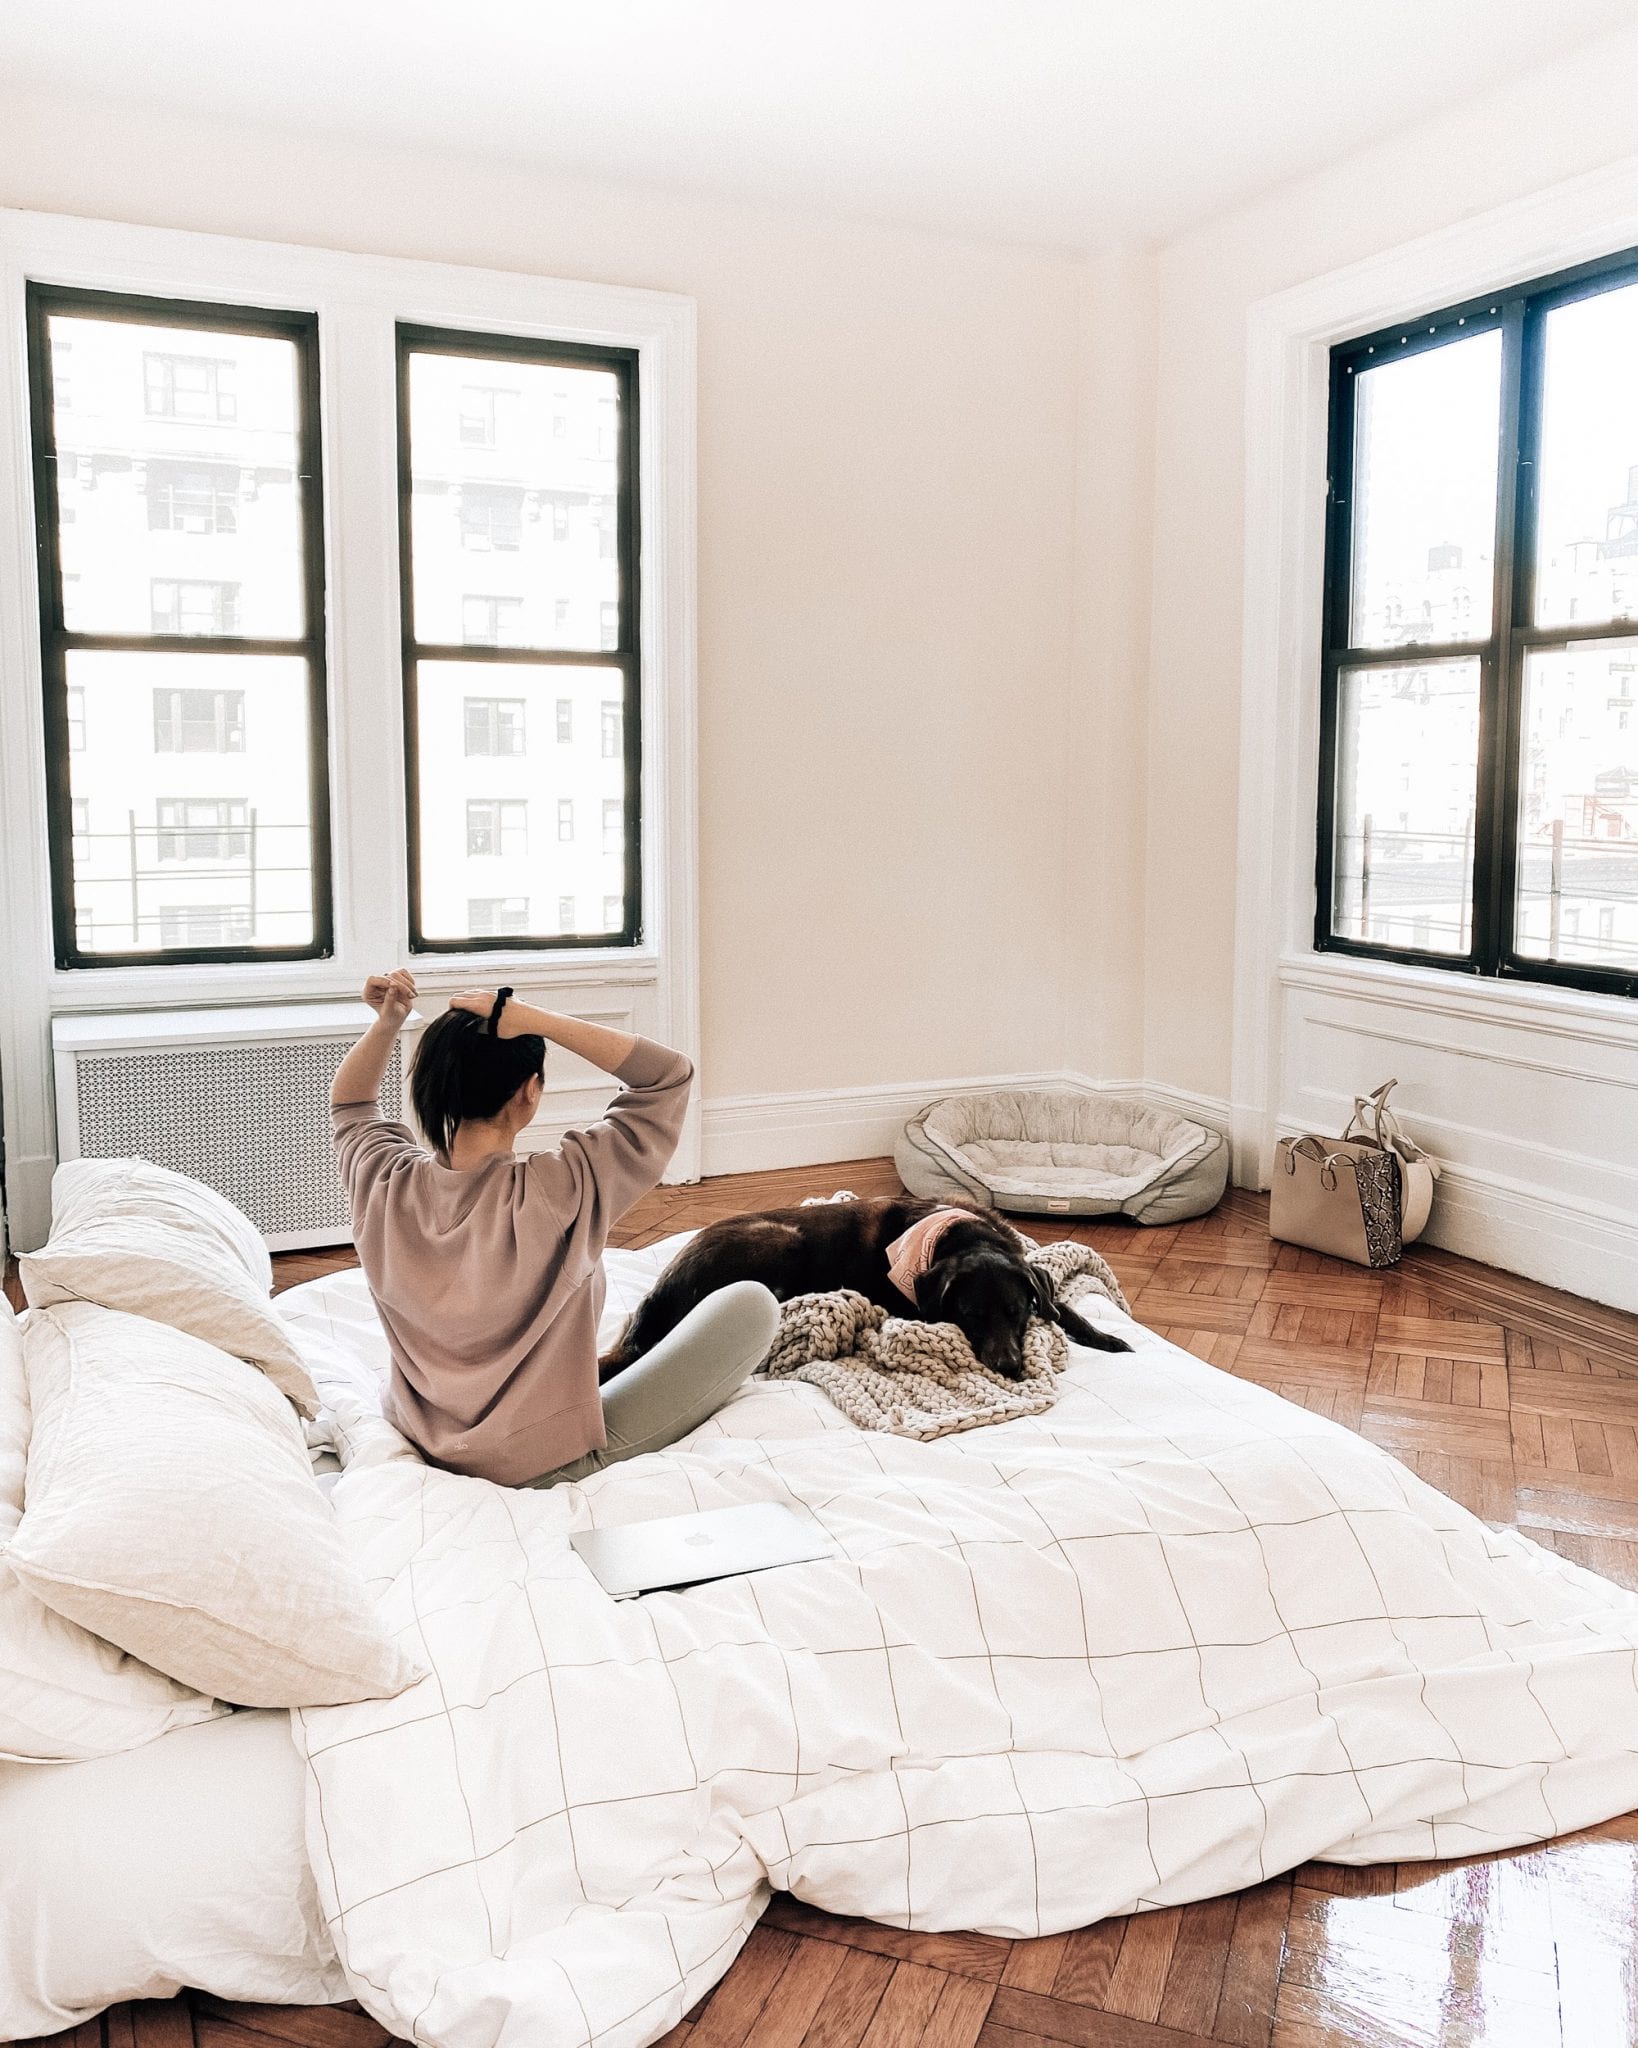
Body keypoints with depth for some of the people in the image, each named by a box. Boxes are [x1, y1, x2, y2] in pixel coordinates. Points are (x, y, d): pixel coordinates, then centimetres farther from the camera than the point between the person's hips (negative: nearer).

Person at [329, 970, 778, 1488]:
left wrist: (386, 1024, -6)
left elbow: (349, 1105, 11)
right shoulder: (554, 1192, -29)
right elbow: (670, 1076, -20)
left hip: (425, 1444, 6)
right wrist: (529, 1018, -26)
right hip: (549, 1465, -6)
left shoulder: (387, 1186, -14)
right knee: (751, 1304, 2)